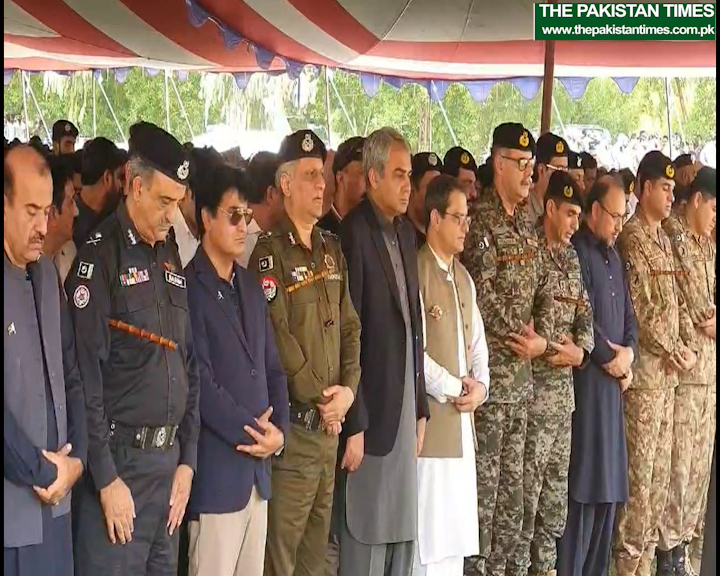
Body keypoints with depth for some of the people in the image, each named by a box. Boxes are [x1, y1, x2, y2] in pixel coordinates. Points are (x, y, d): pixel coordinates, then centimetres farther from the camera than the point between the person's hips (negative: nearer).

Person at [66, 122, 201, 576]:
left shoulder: (171, 256, 13)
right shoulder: (102, 255, -9)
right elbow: (87, 372, -14)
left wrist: (187, 461, 9)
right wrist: (106, 478, -15)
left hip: (169, 461, 7)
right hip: (120, 459, -7)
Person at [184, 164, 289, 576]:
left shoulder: (251, 286, 16)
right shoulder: (190, 288, -9)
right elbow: (200, 383, -14)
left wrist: (278, 432, 1)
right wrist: (254, 433, -9)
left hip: (259, 469, 7)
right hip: (218, 472, -7)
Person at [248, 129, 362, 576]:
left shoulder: (331, 249, 14)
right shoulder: (270, 253, -9)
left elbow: (349, 326, 12)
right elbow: (277, 336, -16)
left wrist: (348, 388, -2)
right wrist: (318, 398, -11)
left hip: (330, 421, 7)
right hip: (292, 421, -7)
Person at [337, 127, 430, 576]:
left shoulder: (407, 233, 13)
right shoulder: (354, 234, -13)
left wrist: (421, 409, 13)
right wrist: (353, 424, -17)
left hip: (406, 409, 8)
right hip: (372, 411, -8)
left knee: (404, 536, 13)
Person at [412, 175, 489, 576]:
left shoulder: (464, 278, 18)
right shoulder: (416, 271, -10)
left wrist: (480, 387, 1)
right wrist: (453, 388, -9)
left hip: (463, 423, 8)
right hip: (432, 420, -8)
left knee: (456, 535, 11)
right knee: (429, 536, -7)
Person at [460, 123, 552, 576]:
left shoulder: (525, 223, 13)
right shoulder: (482, 219, -11)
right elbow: (482, 294, -15)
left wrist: (537, 338, 1)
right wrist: (525, 339, -7)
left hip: (521, 372, 8)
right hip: (490, 370, -8)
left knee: (512, 484, 13)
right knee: (483, 486, -3)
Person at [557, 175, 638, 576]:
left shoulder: (614, 257, 19)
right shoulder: (577, 251, -9)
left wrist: (629, 354, 2)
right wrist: (611, 357, -9)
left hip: (615, 380, 8)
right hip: (587, 378, -8)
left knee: (609, 481, 10)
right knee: (584, 480, -7)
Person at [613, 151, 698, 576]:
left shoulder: (664, 240, 17)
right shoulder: (632, 238, -10)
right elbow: (639, 308, -16)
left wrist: (689, 346, 4)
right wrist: (674, 352, -11)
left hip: (670, 369, 9)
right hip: (646, 366, -9)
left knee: (661, 464, 11)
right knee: (639, 465, -5)